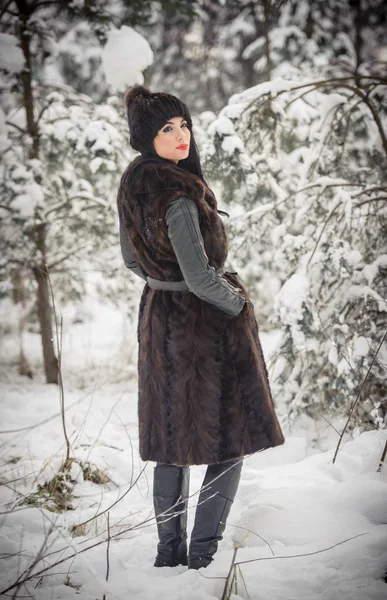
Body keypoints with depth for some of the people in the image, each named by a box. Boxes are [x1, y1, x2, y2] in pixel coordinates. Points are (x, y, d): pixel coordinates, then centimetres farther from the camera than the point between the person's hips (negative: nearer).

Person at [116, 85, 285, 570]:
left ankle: (169, 551, 22)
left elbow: (131, 259, 14)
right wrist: (238, 302, -9)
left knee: (172, 438, 16)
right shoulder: (177, 194, -25)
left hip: (158, 320, 8)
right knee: (232, 439, 4)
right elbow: (200, 277, -27)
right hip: (207, 324, -8)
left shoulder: (131, 186, 2)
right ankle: (203, 553, 3)